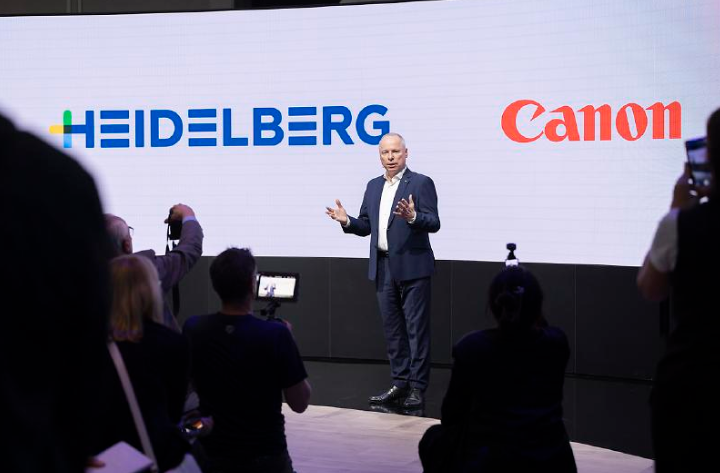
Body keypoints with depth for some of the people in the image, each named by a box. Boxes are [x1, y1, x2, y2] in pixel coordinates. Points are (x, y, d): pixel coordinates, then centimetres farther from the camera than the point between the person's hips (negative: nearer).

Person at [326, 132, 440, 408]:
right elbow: (365, 227, 14)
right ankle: (400, 384, 18)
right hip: (383, 268, 6)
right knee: (392, 328, 10)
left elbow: (434, 223, -12)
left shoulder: (421, 183, -4)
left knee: (416, 328, -3)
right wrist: (347, 221, -5)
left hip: (412, 266, -6)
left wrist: (413, 217, -30)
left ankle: (417, 388, 1)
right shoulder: (373, 187, 15)